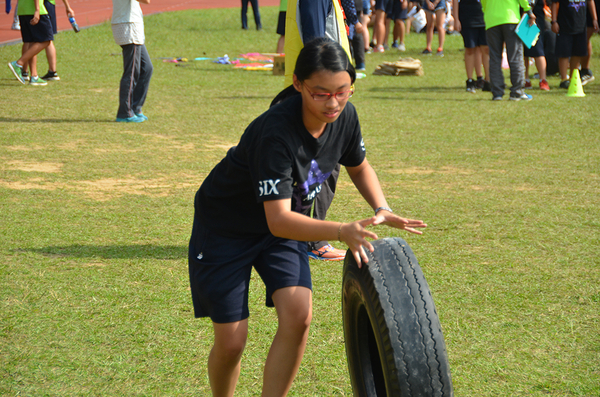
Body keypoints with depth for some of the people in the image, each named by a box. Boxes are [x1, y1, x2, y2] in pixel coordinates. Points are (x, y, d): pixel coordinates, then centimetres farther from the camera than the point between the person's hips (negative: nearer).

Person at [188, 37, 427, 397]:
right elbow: (278, 220, -39)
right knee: (231, 341, -6)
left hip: (283, 226, 6)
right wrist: (342, 232, -52)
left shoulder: (345, 116, -15)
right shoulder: (276, 133, -36)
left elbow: (359, 166, 8)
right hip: (225, 228, -5)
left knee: (298, 316, -16)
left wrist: (382, 210, -11)